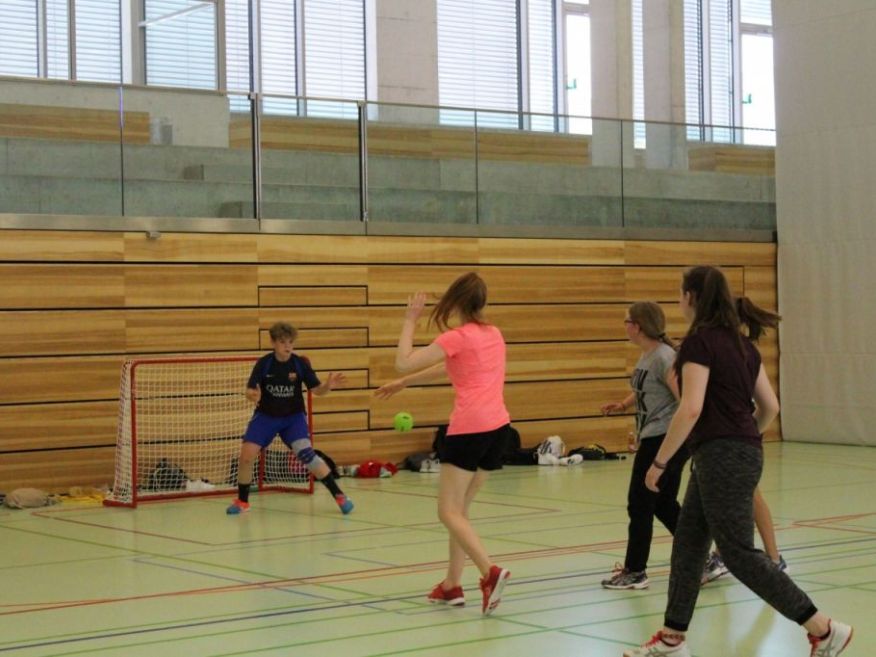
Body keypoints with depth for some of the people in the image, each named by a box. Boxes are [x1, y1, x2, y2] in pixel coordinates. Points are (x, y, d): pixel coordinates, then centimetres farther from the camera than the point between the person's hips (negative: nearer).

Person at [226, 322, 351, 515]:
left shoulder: (300, 363, -13)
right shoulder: (263, 364, -14)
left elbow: (317, 389, -12)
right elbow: (250, 391, -16)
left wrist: (328, 385, -34)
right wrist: (253, 395, -40)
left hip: (294, 416, -1)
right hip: (266, 416, 1)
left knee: (305, 452, -23)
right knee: (246, 456, -11)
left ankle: (339, 495, -13)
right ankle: (242, 501, 12)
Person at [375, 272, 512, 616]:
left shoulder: (457, 337, -8)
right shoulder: (493, 334, 16)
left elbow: (404, 362, -8)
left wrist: (410, 320, 3)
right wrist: (402, 383, 30)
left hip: (470, 429, -8)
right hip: (499, 427, 8)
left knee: (449, 512, -4)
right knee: (459, 509, 16)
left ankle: (490, 572, -22)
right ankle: (452, 584, 16)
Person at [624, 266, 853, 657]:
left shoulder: (699, 341, -13)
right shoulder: (741, 342, 13)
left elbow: (691, 408, -22)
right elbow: (770, 406, 14)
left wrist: (659, 461, -16)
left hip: (721, 458, -10)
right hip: (742, 453, 10)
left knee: (738, 554, -4)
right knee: (687, 544, 15)